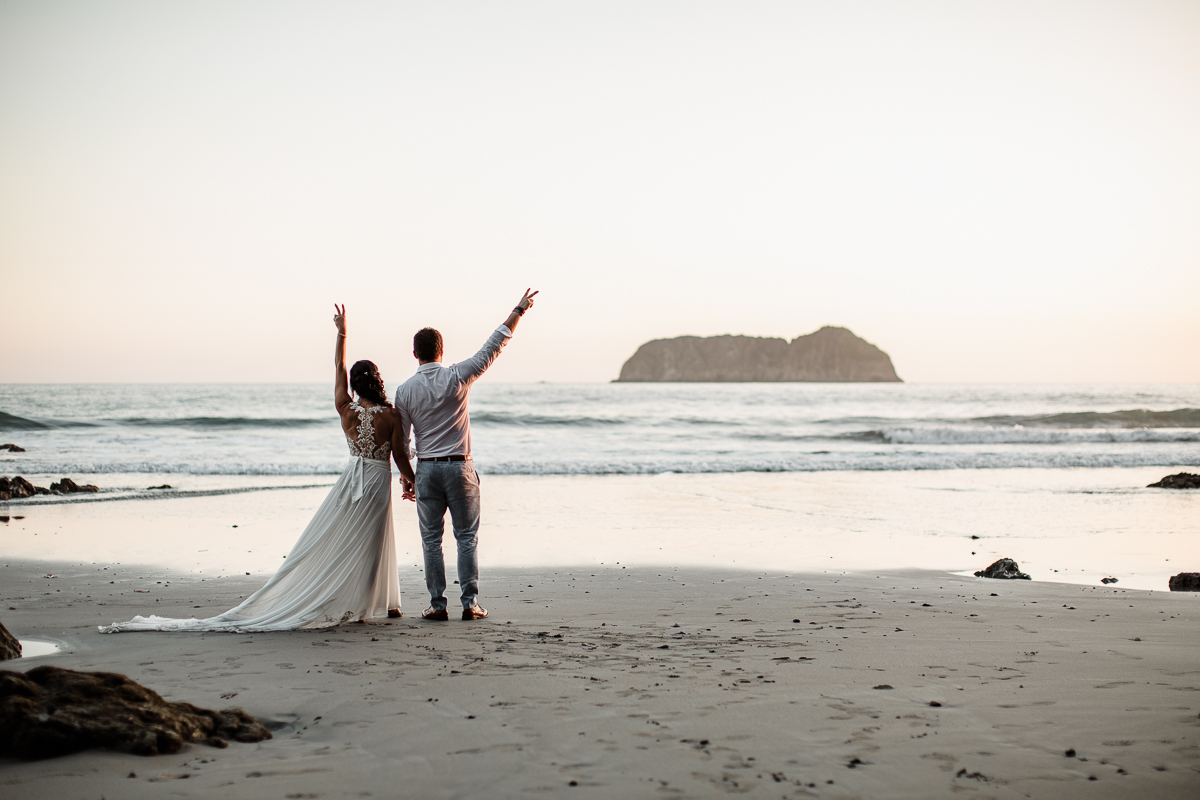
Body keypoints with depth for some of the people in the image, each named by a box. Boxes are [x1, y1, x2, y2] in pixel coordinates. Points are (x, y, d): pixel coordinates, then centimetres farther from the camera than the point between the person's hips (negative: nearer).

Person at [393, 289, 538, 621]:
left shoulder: (405, 390, -2)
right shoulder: (458, 377, -6)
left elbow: (399, 440, 1)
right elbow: (493, 347, -1)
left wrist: (407, 476, 11)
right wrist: (518, 311, 6)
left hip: (427, 469, 1)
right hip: (460, 467, -1)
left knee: (431, 539, 6)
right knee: (466, 538, 5)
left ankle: (437, 604, 5)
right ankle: (470, 602, 1)